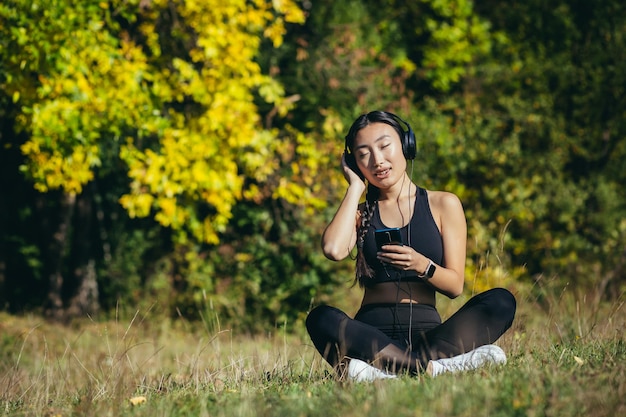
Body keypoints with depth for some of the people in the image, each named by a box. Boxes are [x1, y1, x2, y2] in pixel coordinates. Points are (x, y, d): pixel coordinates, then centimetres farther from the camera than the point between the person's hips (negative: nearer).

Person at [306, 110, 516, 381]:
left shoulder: (443, 205, 12)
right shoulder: (360, 212, 15)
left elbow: (455, 285, 5)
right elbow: (333, 249, -10)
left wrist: (422, 266, -17)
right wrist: (355, 187, 4)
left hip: (426, 333, 1)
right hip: (372, 334, -1)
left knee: (501, 301, -25)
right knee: (321, 319, -32)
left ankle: (386, 368, -38)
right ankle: (435, 366, -39)